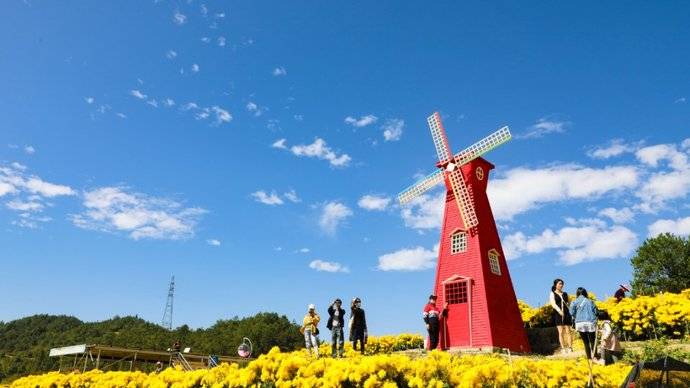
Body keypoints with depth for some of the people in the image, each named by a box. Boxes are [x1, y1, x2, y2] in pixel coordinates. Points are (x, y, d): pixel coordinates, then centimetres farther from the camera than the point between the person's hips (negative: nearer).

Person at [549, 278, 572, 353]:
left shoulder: (565, 294, 16)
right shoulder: (552, 294, 4)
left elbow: (568, 304, 19)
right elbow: (553, 304, -8)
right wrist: (559, 311, -24)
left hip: (566, 314, 3)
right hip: (558, 314, -3)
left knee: (568, 331, -2)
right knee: (561, 332, -3)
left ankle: (570, 347, -3)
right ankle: (562, 348, -1)